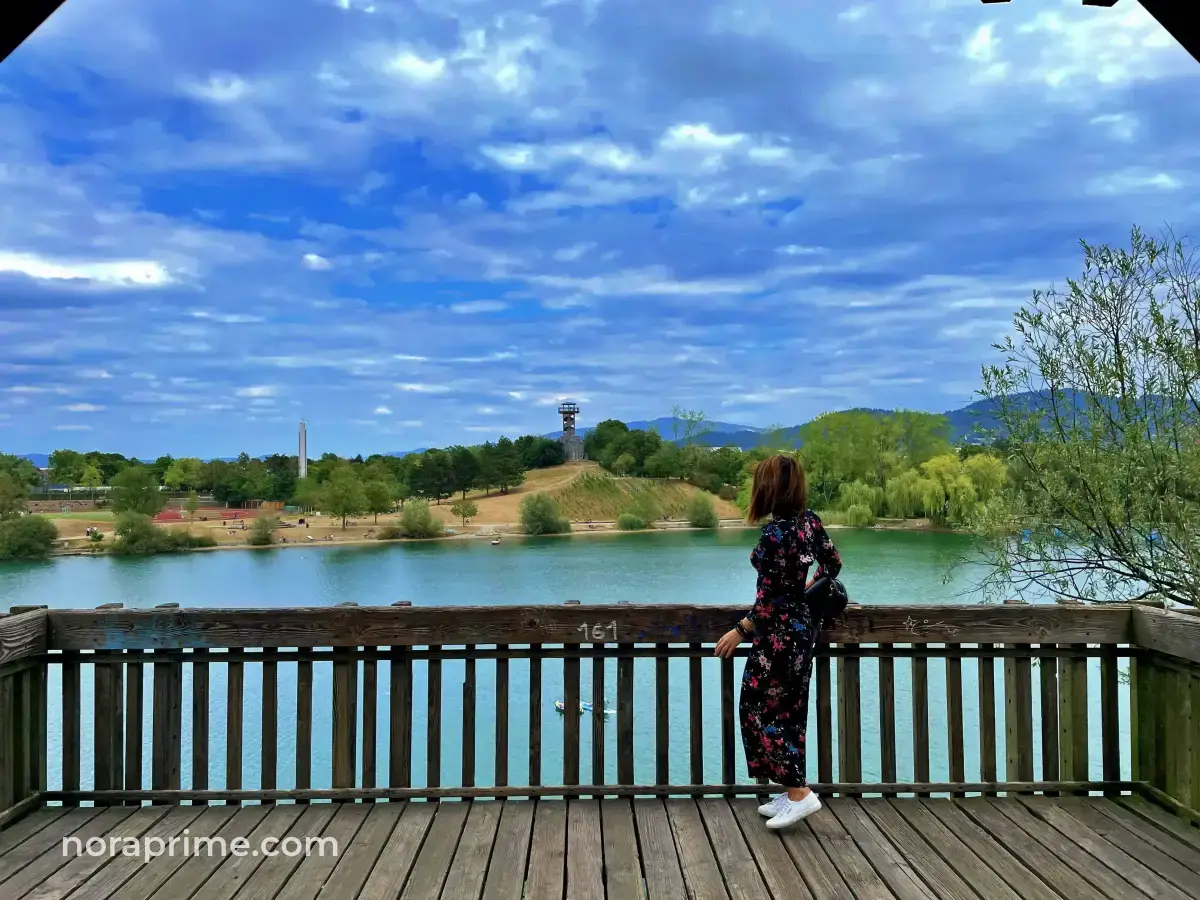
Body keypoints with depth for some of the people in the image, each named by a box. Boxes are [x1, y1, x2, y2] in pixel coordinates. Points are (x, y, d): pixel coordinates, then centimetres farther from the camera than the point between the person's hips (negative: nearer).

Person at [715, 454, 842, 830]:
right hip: (804, 626, 9)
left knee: (760, 709, 2)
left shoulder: (775, 534, -24)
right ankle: (792, 792, 24)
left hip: (780, 632, -9)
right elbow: (833, 564, 13)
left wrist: (740, 632, -10)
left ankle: (800, 794, 3)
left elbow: (769, 600, -21)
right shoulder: (809, 520, 1)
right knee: (789, 709, 16)